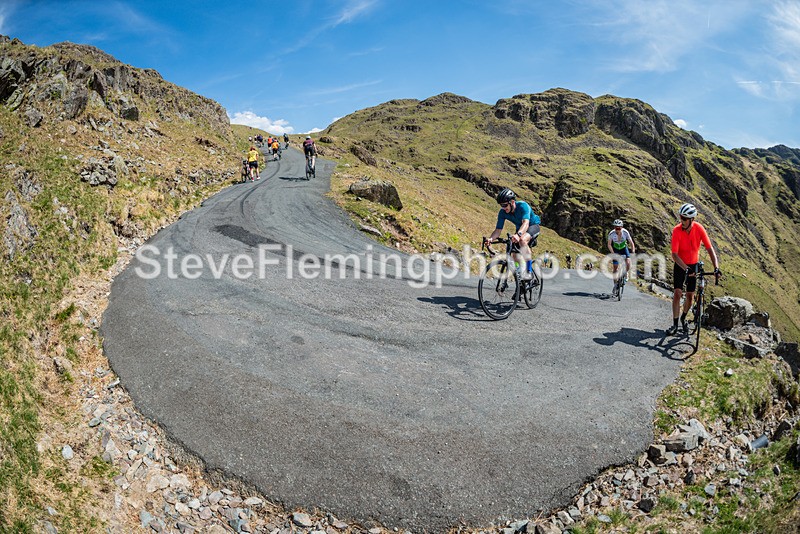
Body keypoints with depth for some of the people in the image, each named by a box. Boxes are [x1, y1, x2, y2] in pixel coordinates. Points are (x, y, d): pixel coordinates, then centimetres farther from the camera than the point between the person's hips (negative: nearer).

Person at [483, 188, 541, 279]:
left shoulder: (522, 206, -33)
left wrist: (518, 234, -67)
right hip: (519, 228, 6)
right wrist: (490, 239, -43)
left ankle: (528, 271, -32)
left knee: (522, 240, -36)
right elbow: (498, 230, -21)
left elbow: (526, 223, -48)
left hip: (533, 226, -6)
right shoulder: (502, 212, -19)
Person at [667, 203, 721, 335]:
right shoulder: (677, 230, -22)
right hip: (680, 265, -2)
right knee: (677, 293, -11)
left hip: (693, 265, 2)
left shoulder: (699, 229, -17)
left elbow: (710, 249, -16)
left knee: (690, 295, 7)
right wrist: (686, 269, -37)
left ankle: (683, 318, 31)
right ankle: (675, 324, -5)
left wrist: (716, 267, -27)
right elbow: (674, 254, -25)